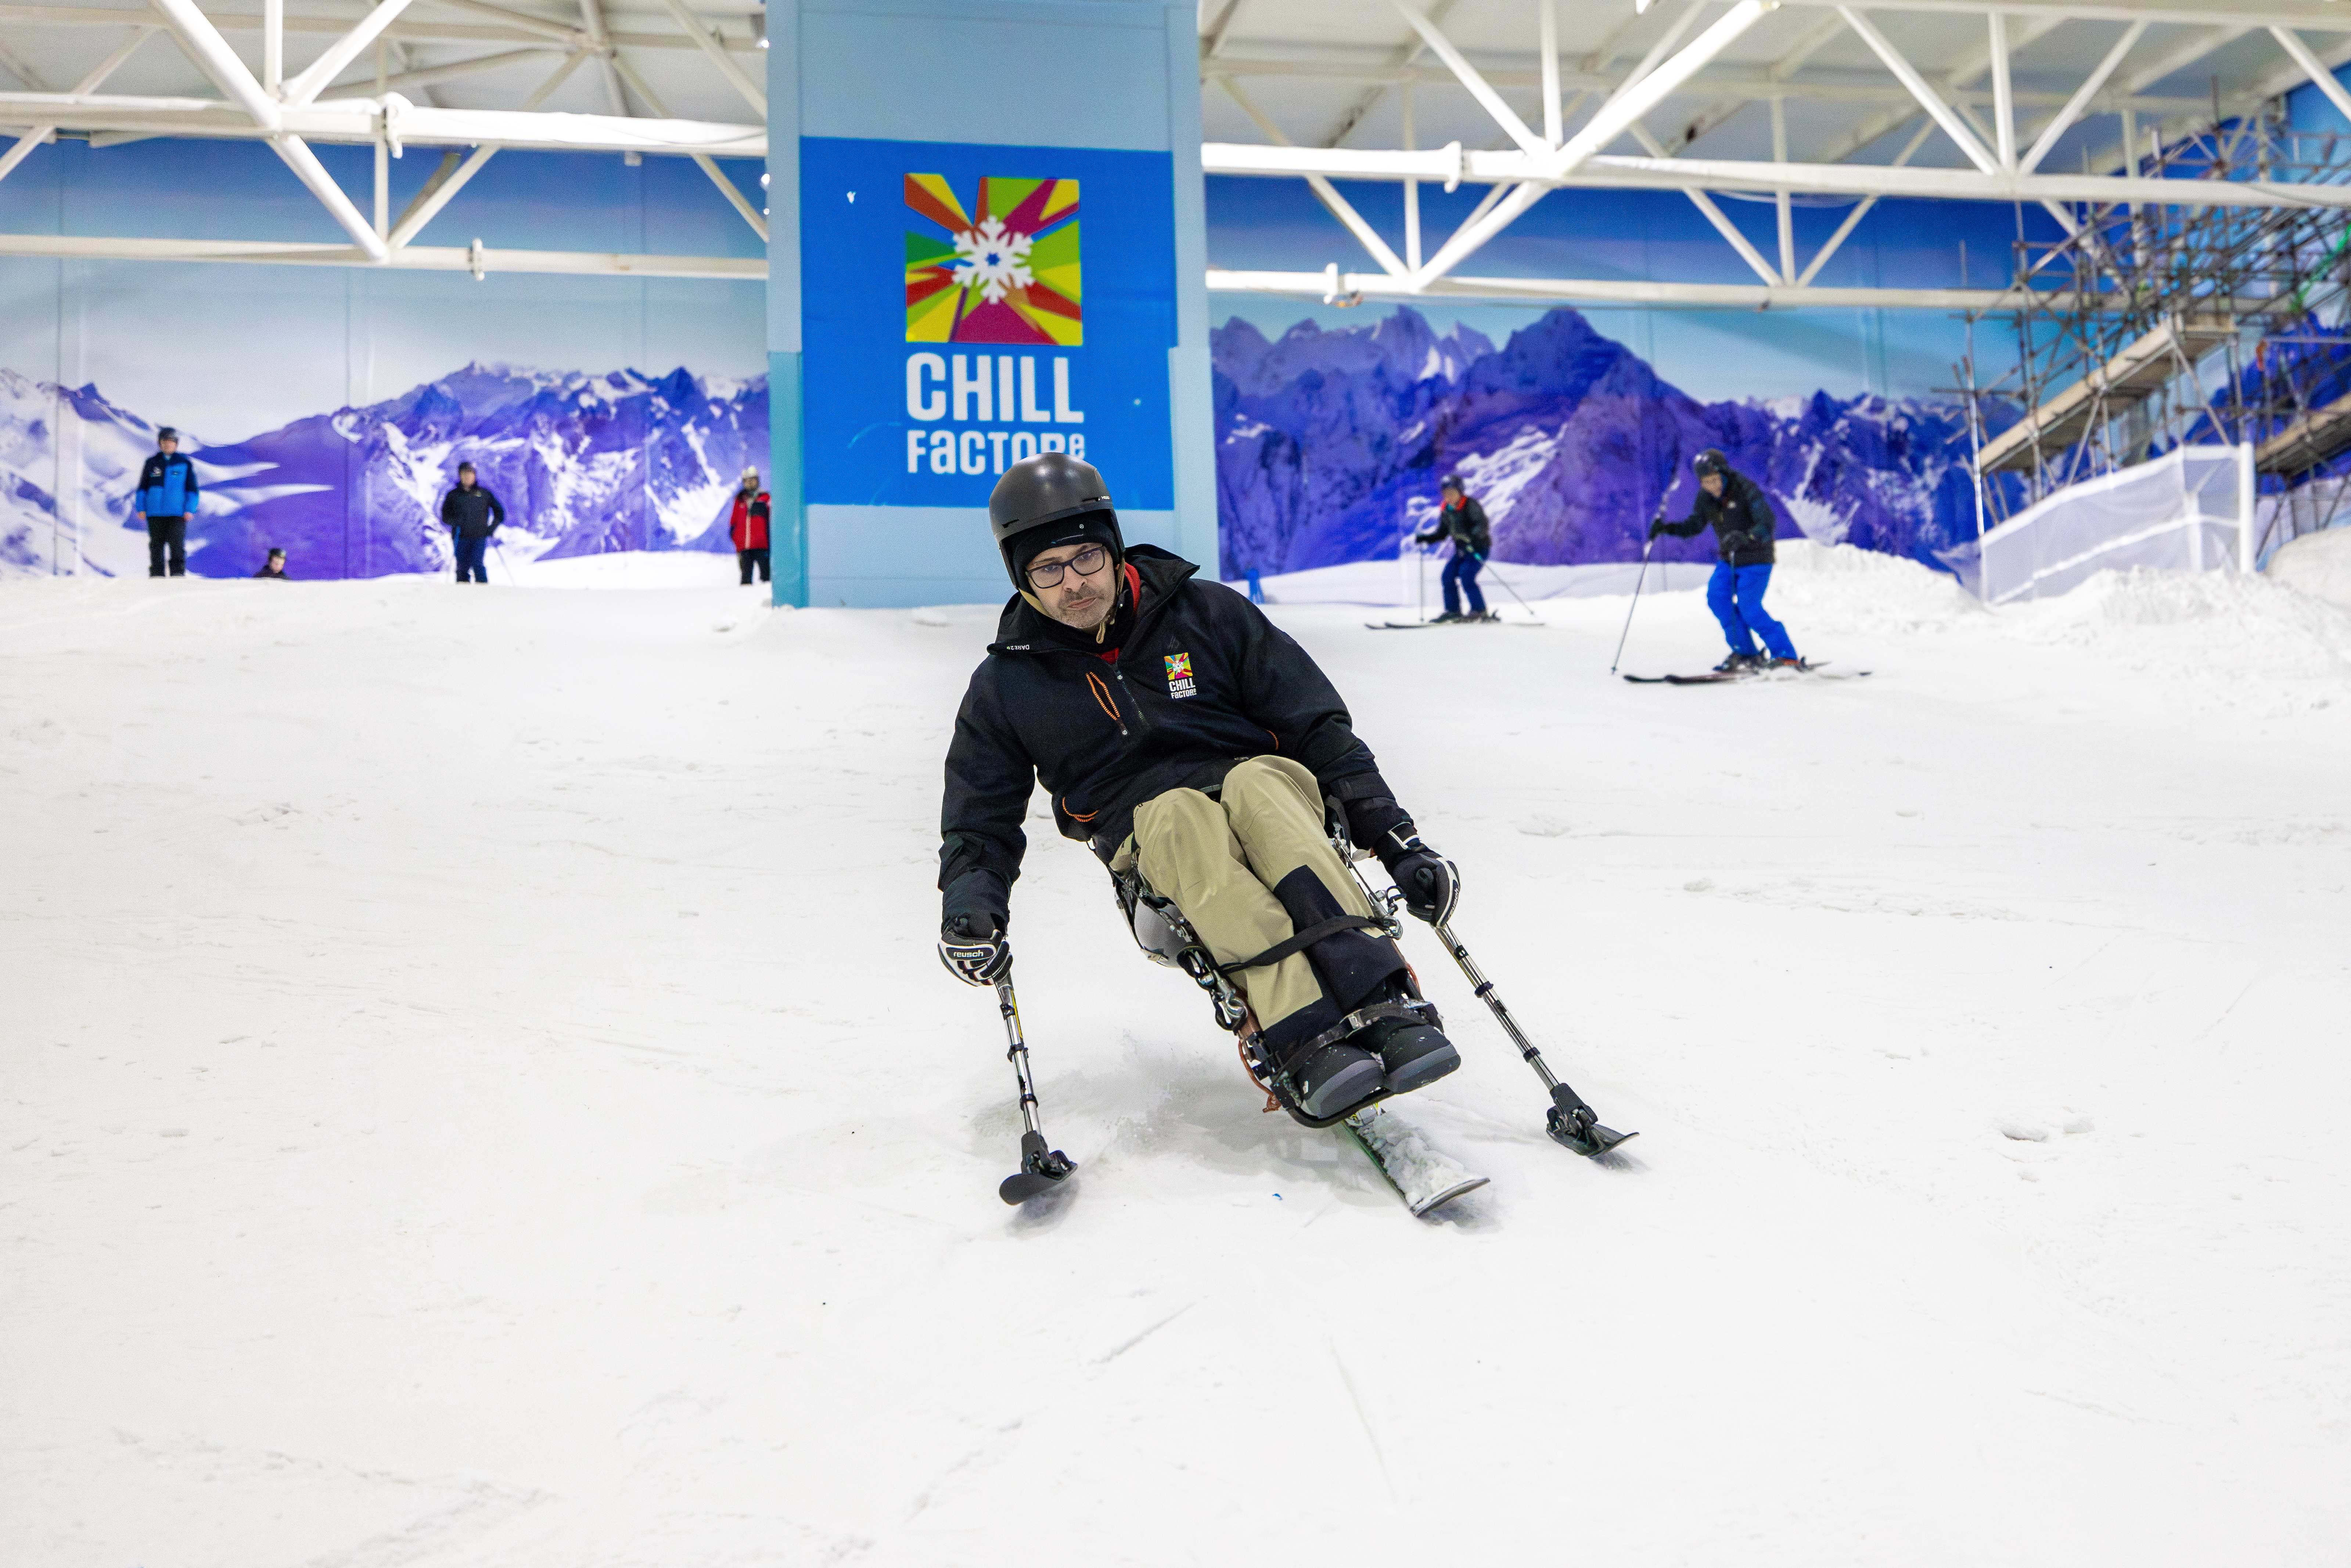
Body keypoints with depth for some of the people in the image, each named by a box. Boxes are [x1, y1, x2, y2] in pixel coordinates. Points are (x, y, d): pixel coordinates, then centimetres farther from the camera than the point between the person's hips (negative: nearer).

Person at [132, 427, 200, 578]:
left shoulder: (185, 463, 7)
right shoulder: (152, 463, 10)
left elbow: (192, 488, 7)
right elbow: (143, 486, 14)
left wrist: (190, 509, -3)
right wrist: (141, 508, 5)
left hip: (177, 514, -2)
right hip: (155, 513, 2)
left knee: (177, 545, -8)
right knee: (156, 546, 3)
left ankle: (178, 574, -5)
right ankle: (156, 575, 6)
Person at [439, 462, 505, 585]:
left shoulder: (484, 494, 9)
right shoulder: (453, 495, 10)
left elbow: (499, 511, 15)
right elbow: (445, 516, 11)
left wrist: (493, 527, 2)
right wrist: (454, 521, -11)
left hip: (480, 537, -2)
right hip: (461, 538, 2)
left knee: (477, 564, -17)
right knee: (462, 569, 1)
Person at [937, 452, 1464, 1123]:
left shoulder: (1208, 613, 6)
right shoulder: (1007, 684, 9)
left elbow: (1318, 728, 5)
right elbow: (980, 821, 13)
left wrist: (1397, 839, -3)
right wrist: (968, 905, -9)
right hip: (1143, 834, 0)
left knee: (1257, 784, -35)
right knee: (1185, 817, -35)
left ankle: (1388, 1013, -48)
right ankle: (1308, 1042, -51)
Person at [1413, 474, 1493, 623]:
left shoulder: (1471, 506, -17)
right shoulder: (1446, 511, 5)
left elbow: (1483, 526, -27)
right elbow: (1442, 532, 15)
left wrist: (1470, 538, -44)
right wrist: (1425, 538, 0)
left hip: (1479, 548, -7)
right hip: (1462, 550, 7)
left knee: (1466, 577, -21)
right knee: (1449, 575, -5)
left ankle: (1479, 611, -14)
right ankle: (1453, 610, 4)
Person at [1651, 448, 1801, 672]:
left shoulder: (1746, 490, -22)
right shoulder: (1706, 498, -4)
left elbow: (1768, 523, -31)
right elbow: (1694, 526, 9)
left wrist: (1746, 537, -51)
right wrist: (1667, 528, -9)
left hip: (1756, 559, -6)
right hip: (1729, 560, 6)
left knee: (1749, 608, -16)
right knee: (1717, 597, -12)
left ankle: (1787, 655, -4)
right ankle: (1747, 654, -2)